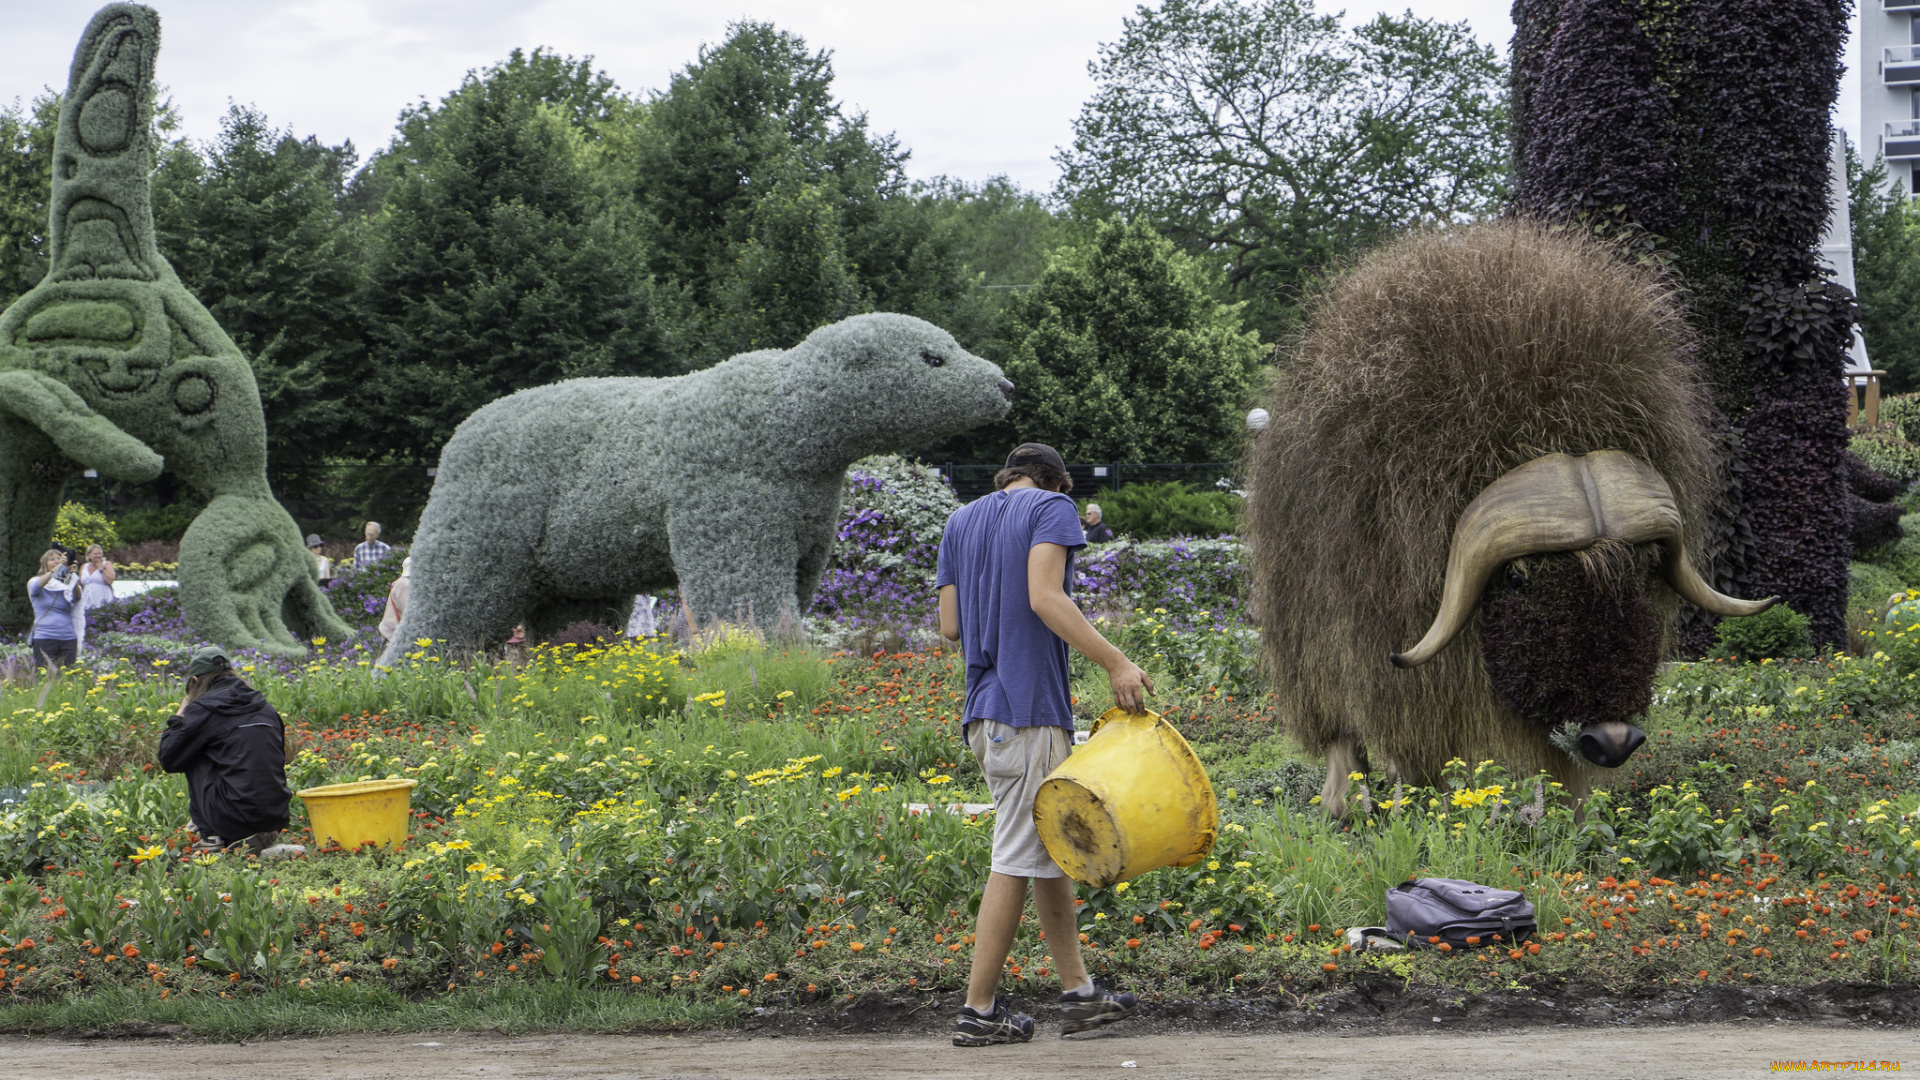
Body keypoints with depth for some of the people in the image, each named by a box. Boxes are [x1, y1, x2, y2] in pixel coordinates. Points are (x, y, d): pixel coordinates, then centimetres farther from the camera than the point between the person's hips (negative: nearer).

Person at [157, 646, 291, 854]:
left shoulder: (204, 708, -3)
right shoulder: (262, 705, 14)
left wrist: (179, 717, 18)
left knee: (195, 759, 14)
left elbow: (169, 760, 3)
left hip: (237, 819, -6)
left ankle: (211, 837, 12)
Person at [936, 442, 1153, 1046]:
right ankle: (979, 1011, -3)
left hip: (984, 712, 8)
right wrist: (1115, 663, -18)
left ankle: (1077, 991, 14)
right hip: (1030, 707, -8)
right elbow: (1045, 597, -16)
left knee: (1052, 848, 14)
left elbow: (950, 626, 13)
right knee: (1017, 859, -4)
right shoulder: (1052, 507, 0)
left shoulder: (961, 522, 19)